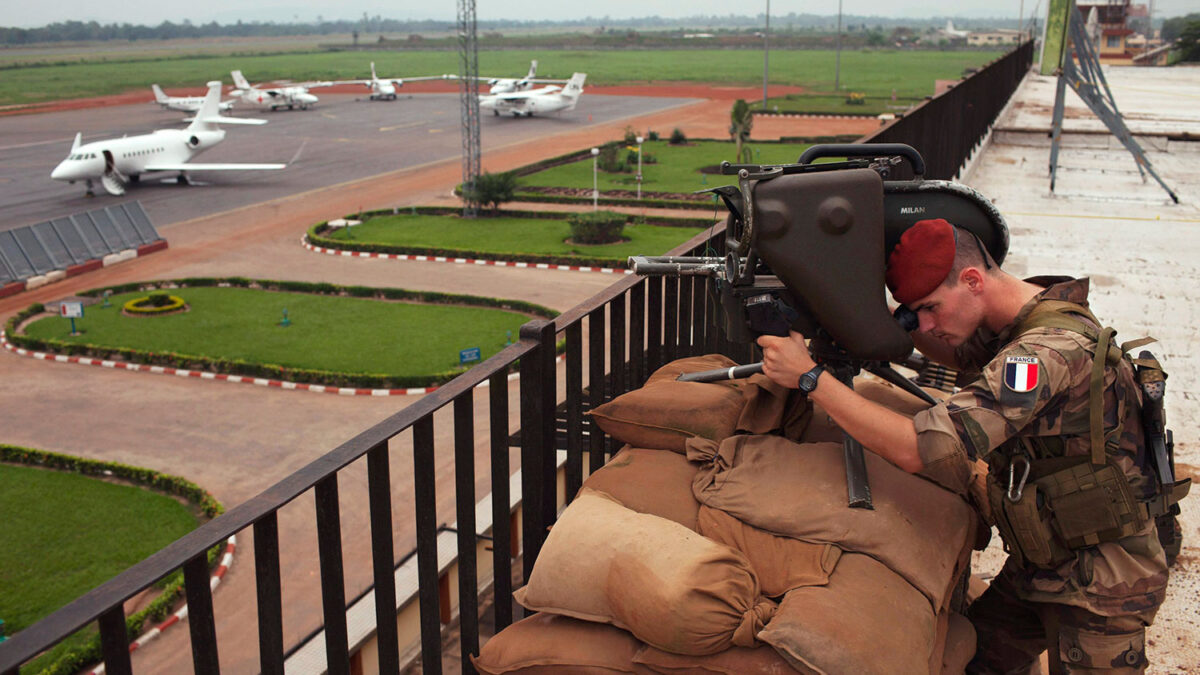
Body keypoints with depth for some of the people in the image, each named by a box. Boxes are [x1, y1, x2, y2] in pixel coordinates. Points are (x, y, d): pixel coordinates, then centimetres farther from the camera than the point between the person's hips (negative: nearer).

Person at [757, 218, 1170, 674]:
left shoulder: (1051, 351, -32)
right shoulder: (1015, 324, -2)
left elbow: (919, 449, -37)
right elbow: (965, 355, 23)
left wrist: (810, 377, -31)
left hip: (1103, 585, -9)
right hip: (1038, 565, 9)